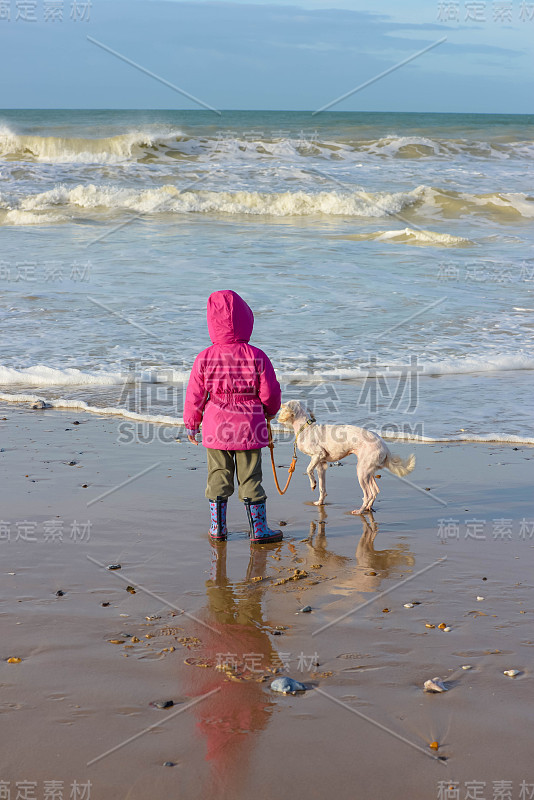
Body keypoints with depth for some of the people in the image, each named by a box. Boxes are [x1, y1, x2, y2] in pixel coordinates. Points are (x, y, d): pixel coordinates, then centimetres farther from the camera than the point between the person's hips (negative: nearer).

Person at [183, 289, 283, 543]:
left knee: (218, 476, 11)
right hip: (249, 428, -1)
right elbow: (270, 392, -3)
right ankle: (258, 528, 10)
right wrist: (270, 411, 19)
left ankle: (217, 527, 17)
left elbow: (195, 395, 1)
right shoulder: (256, 356, -8)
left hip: (216, 428, 1)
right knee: (250, 478, 5)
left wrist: (191, 424, 15)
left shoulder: (204, 358, -5)